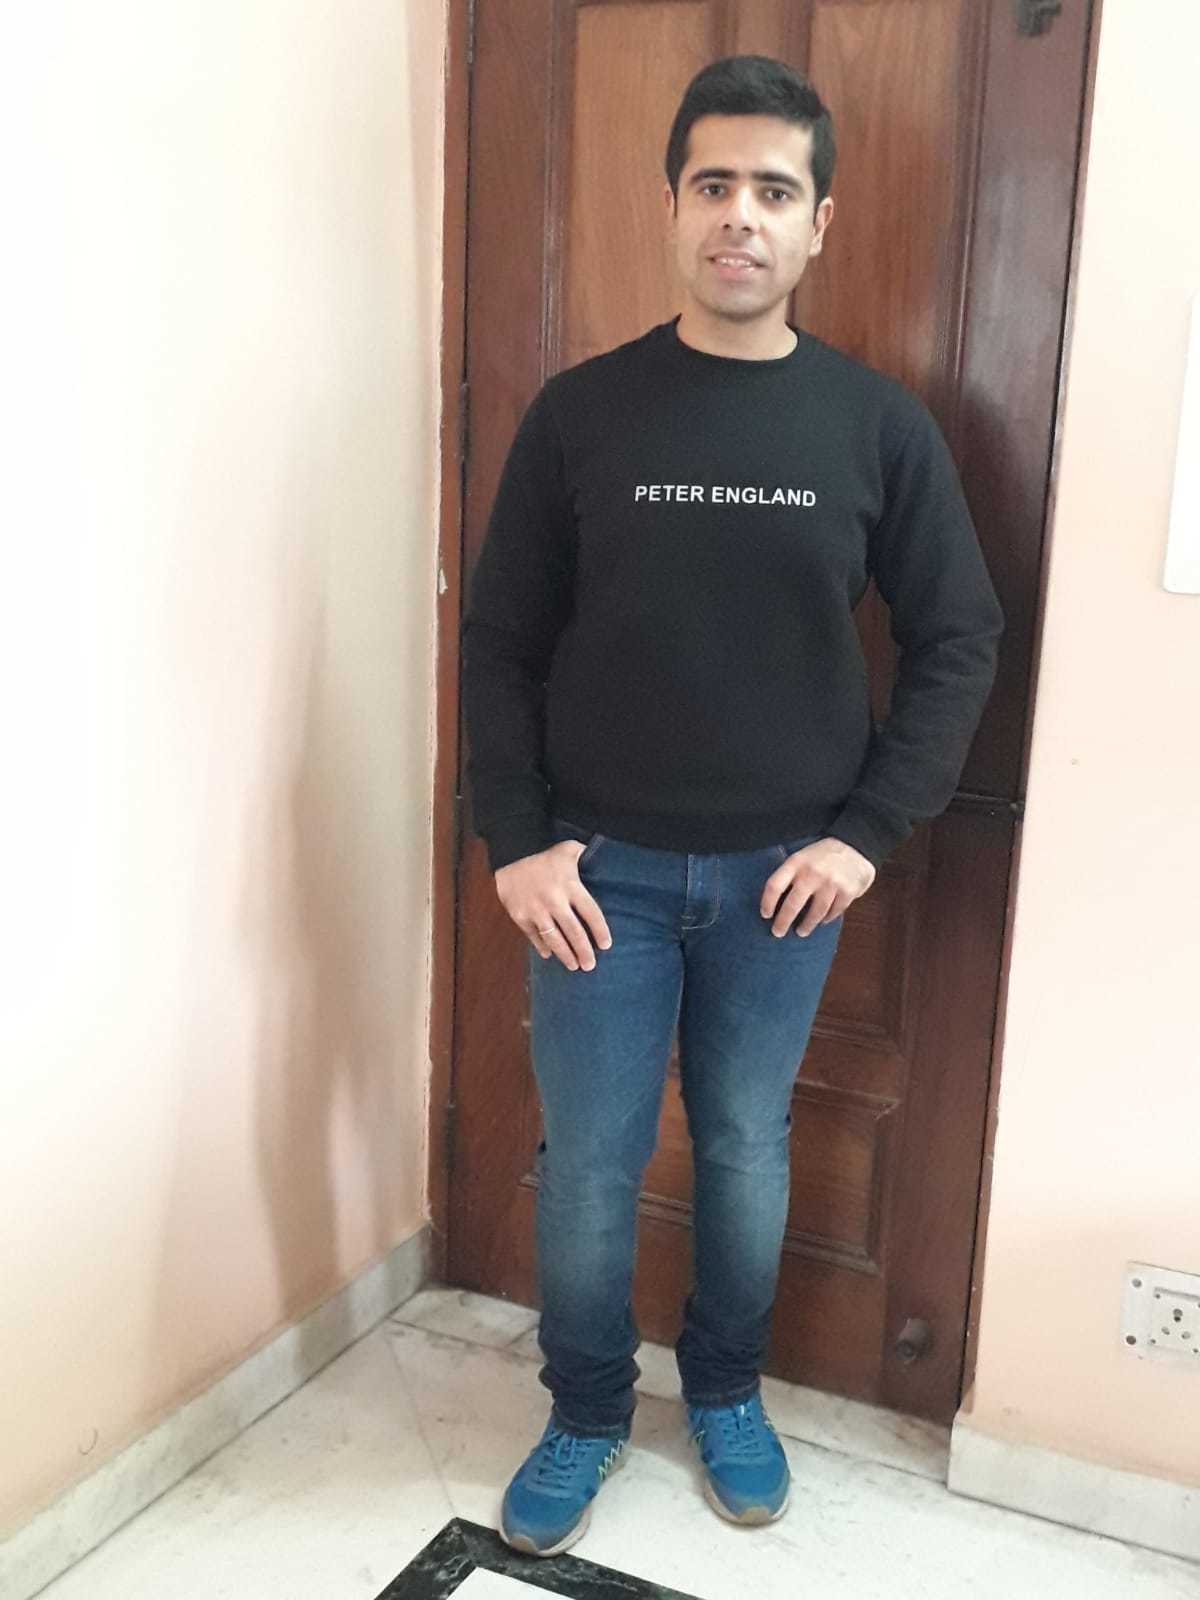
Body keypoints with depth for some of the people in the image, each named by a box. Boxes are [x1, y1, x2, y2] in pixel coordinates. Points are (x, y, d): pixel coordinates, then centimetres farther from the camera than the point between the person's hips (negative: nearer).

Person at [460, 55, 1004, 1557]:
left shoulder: (879, 424, -2)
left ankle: (725, 1390, 40)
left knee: (747, 1151, 15)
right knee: (587, 1165, 8)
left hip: (784, 872, 1)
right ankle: (585, 1411, 33)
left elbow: (959, 640, 2)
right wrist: (517, 840, -8)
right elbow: (500, 641, 0)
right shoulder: (582, 409, -3)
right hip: (602, 868, 0)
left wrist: (869, 831, -5)